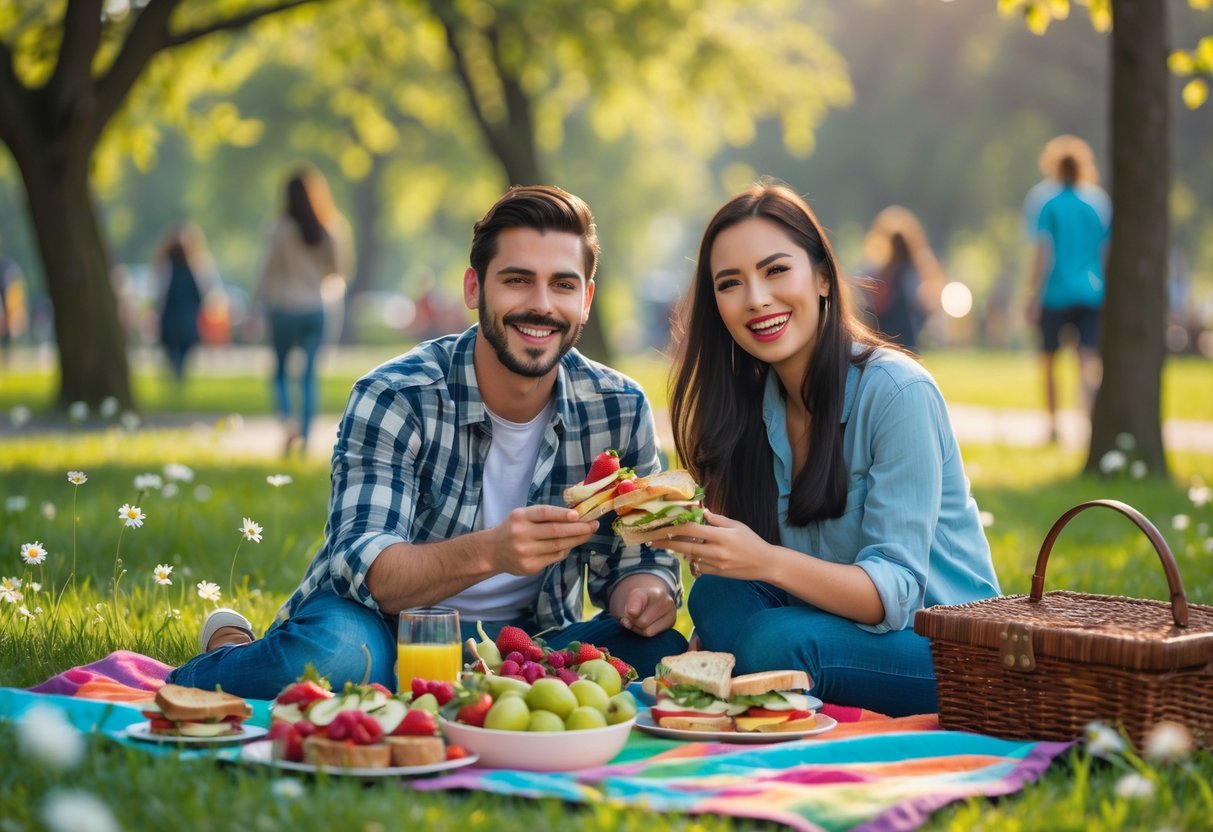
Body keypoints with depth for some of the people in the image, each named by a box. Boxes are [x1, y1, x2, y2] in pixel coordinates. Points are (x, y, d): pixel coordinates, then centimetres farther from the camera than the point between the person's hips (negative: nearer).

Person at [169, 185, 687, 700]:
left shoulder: (621, 410, -5)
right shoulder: (394, 399, -15)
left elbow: (636, 558, 4)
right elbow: (362, 568, -25)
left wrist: (645, 589, -22)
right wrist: (491, 552, -44)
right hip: (383, 633, -4)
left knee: (664, 654, -23)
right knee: (335, 653, -37)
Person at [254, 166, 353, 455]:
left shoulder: (281, 230, -8)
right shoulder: (327, 230, 0)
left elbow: (270, 268, -6)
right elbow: (340, 267, 6)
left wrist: (262, 299, 5)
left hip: (285, 309, -2)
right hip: (315, 309, 2)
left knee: (280, 371, 12)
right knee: (309, 375, 7)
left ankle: (287, 420, -11)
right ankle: (304, 436, 3)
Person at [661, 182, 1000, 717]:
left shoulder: (897, 391, -17)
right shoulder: (753, 402, 4)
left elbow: (893, 594, -22)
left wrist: (767, 561, -38)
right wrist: (688, 536, -19)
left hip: (950, 649, -5)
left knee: (776, 642, -31)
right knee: (718, 599, -22)